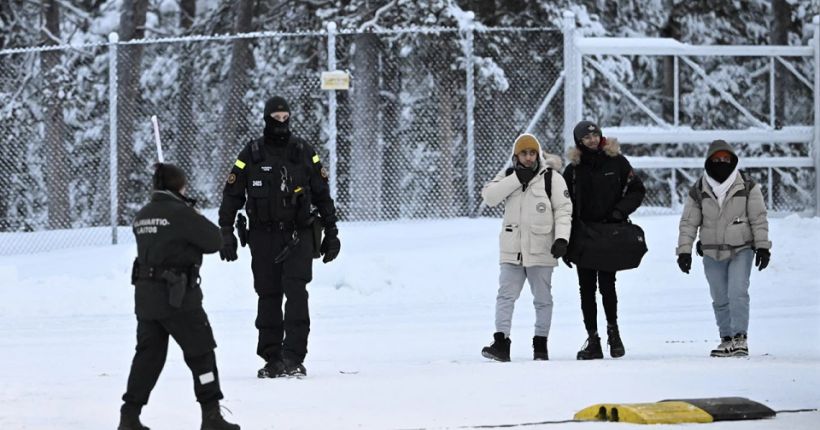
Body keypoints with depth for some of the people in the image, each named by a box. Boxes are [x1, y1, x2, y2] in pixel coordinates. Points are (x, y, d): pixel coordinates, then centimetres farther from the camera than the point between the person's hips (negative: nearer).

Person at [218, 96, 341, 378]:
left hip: (298, 235, -1)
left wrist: (331, 232, 11)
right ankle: (272, 359, 11)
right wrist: (226, 233, 1)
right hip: (263, 236, 1)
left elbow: (322, 195, 12)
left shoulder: (304, 153, 5)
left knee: (296, 292, -14)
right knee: (268, 296, 4)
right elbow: (232, 195, 6)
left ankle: (294, 357, -17)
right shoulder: (251, 155, 2)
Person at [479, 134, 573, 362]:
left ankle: (540, 343, 16)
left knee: (542, 299, 7)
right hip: (512, 249, 2)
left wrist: (562, 238, -17)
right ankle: (501, 343, -10)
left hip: (540, 250, -2)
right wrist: (516, 179, -15)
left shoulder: (551, 178, -2)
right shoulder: (508, 176, 8)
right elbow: (489, 196, -8)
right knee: (506, 296, -6)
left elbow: (564, 210, -5)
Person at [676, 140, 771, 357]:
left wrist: (762, 247, -4)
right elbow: (688, 223, 6)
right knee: (720, 299, 6)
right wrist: (684, 250, 0)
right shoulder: (699, 191, 2)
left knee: (738, 293, -16)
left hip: (741, 250, -2)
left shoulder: (747, 187, -1)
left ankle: (740, 338, -14)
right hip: (712, 253, 2)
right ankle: (727, 339, 15)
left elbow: (759, 219, 1)